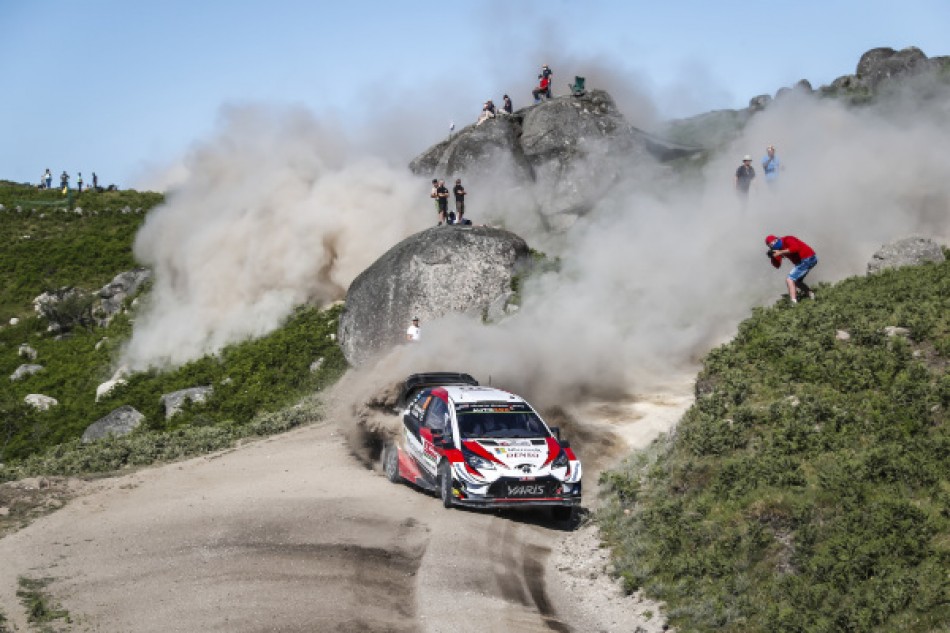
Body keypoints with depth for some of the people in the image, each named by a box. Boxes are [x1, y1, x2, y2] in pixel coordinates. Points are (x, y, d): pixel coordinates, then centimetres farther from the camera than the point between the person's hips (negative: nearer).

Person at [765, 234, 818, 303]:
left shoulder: (786, 240, -16)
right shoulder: (779, 249, 9)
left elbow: (795, 248, -35)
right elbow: (777, 265, 10)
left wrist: (780, 253, -32)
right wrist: (772, 257, -7)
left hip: (808, 259, -10)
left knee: (789, 280, -15)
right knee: (796, 281, 25)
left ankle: (793, 302, -24)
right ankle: (811, 295, 34)